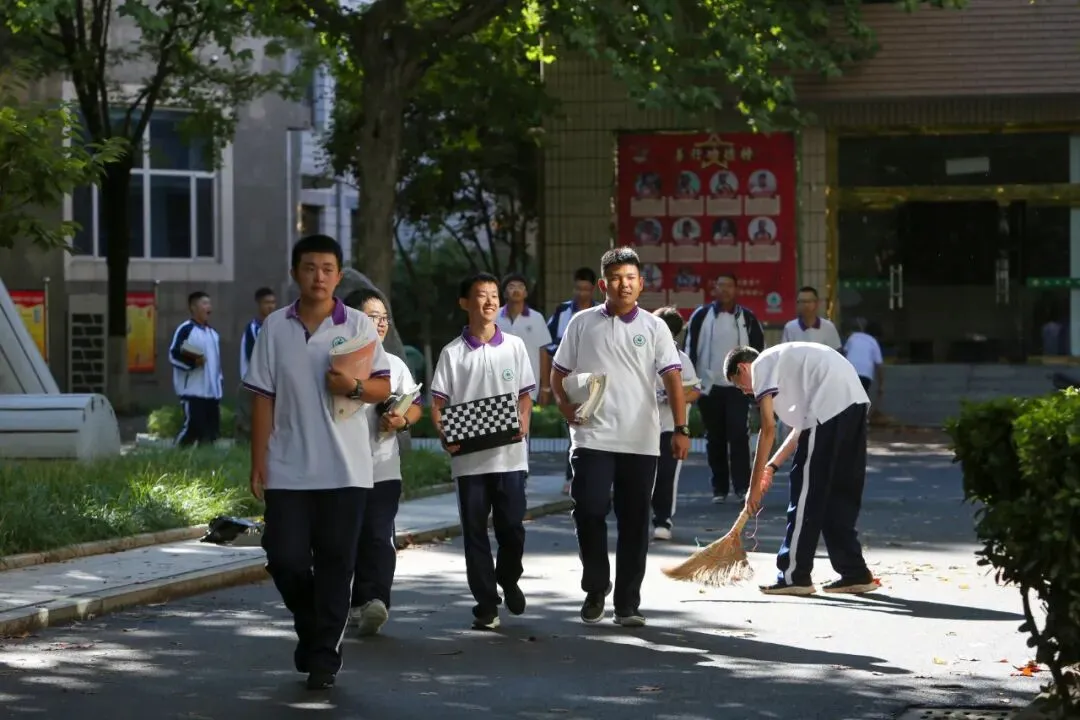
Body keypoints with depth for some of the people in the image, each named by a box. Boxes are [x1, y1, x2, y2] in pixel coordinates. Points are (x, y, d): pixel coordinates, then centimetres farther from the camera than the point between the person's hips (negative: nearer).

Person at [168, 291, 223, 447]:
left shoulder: (213, 333, 19)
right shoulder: (186, 329, -7)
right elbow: (174, 355, -13)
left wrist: (220, 379, 19)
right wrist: (193, 362, -27)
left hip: (212, 392, 8)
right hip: (192, 392, -8)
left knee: (211, 431, 6)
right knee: (192, 427, -13)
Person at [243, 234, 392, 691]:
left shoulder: (358, 325, 1)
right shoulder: (275, 327, 5)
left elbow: (384, 388, 3)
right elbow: (263, 397, 6)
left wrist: (354, 387, -19)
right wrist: (258, 463, 2)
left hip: (345, 471, -1)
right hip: (288, 470, 1)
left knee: (335, 564, 1)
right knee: (285, 559, -1)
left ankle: (324, 656, 11)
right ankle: (310, 629, 26)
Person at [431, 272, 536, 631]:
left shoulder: (514, 346, 6)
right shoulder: (453, 353, 3)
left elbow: (525, 395, 11)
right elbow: (437, 402, 3)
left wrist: (523, 424, -8)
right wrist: (443, 434, -15)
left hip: (509, 453, 0)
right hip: (469, 457, 0)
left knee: (512, 526, 0)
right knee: (475, 530, 3)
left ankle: (508, 580, 29)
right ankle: (486, 604, 10)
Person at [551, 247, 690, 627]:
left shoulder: (654, 327, 5)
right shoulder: (582, 323, 7)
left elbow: (672, 378, -1)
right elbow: (558, 372, 13)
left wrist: (680, 429, -12)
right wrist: (565, 404, -6)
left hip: (640, 442, 0)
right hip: (592, 436, 0)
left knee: (634, 522, 3)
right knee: (589, 511, -9)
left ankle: (627, 602, 11)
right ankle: (595, 589, 12)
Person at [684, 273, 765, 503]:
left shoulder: (747, 318, 4)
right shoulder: (701, 317, 1)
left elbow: (759, 351, 10)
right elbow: (689, 350, 3)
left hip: (738, 387, 0)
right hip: (709, 387, 1)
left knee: (739, 435, -11)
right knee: (715, 439, 6)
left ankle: (742, 485, -9)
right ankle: (719, 488, 13)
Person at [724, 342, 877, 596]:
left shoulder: (762, 365, 5)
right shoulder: (785, 361, 32)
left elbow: (768, 429, -2)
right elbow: (802, 427, 29)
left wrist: (755, 485, 1)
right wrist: (772, 466, 28)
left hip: (829, 407, -9)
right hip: (855, 402, 9)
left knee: (806, 493, -1)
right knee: (839, 496, 15)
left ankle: (795, 576, 3)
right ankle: (854, 573, 16)